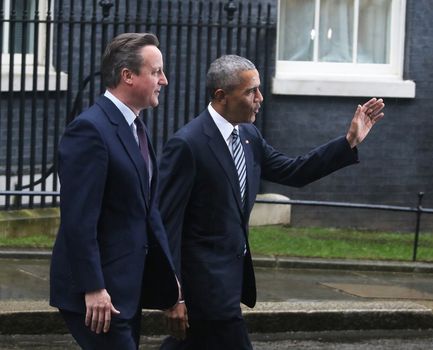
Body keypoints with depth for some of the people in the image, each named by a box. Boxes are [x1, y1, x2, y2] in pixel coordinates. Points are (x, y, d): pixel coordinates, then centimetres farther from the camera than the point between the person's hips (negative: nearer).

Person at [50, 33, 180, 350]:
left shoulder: (135, 127, 13)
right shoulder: (90, 130, -17)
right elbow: (79, 218, -21)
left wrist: (168, 273, 15)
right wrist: (93, 289, -23)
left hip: (128, 285, 10)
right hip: (98, 293, -9)